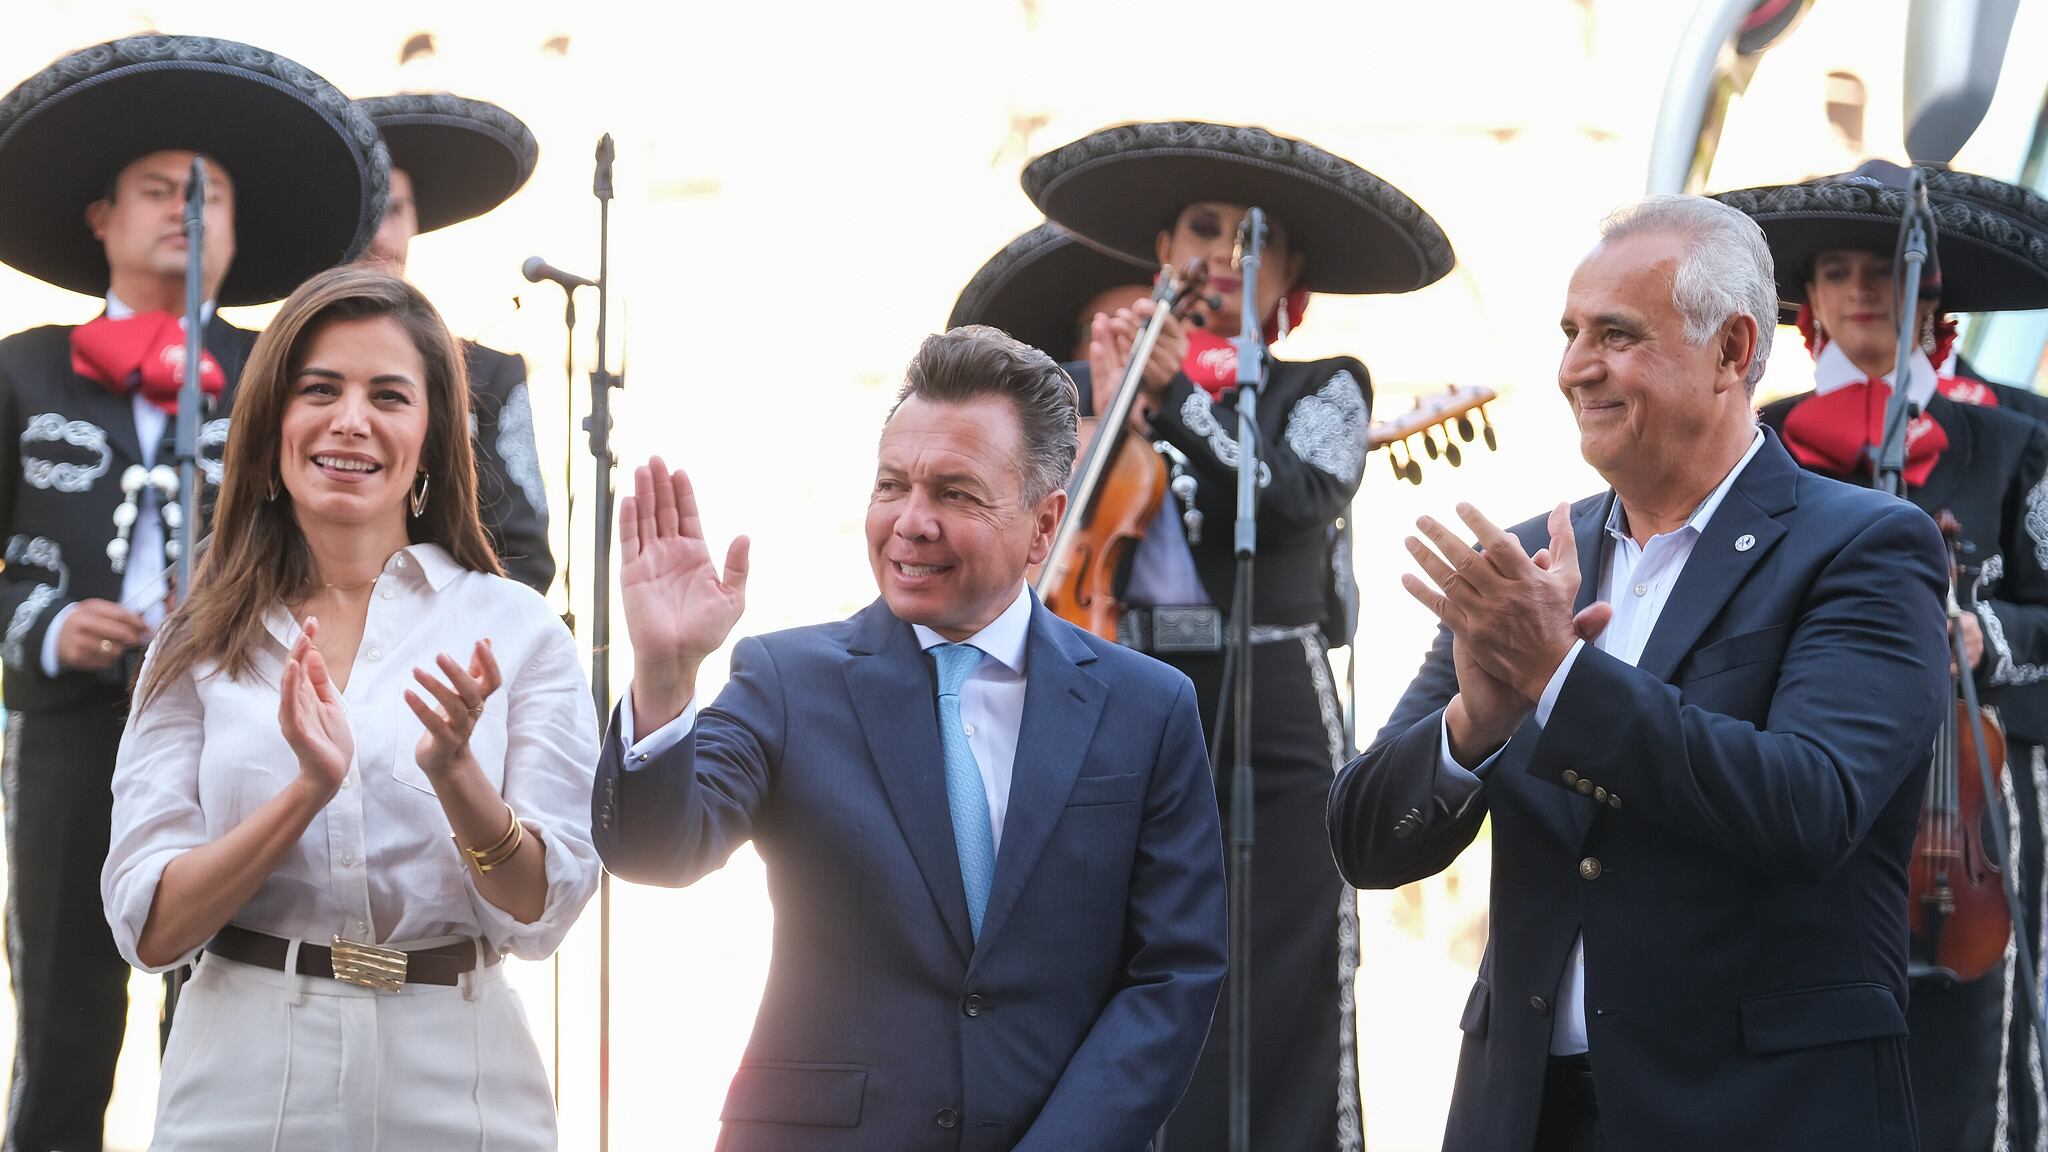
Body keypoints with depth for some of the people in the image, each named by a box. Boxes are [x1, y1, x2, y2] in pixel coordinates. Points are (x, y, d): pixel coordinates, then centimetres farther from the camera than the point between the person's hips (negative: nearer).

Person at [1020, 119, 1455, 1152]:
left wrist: (1173, 392, -10)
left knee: (1271, 1024, -5)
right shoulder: (1087, 386, 15)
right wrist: (1113, 413, -4)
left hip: (1269, 714, -2)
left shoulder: (1321, 389, 10)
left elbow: (1293, 498, -10)